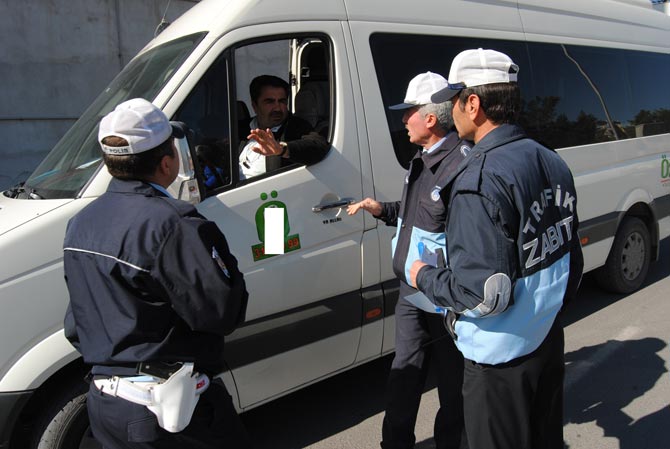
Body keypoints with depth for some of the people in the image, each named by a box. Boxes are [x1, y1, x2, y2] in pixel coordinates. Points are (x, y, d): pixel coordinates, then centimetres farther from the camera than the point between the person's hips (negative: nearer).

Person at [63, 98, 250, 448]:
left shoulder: (79, 224, 5)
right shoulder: (173, 225, -24)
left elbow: (74, 327, 14)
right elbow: (224, 313, -22)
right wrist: (225, 261, -6)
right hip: (167, 413, -8)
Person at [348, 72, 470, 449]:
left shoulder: (462, 164, -23)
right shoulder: (422, 160, 9)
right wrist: (383, 210, 10)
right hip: (411, 290, 9)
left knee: (451, 379, 13)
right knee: (404, 375, 20)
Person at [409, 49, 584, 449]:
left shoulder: (480, 180, -26)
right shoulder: (552, 163, 2)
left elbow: (483, 293, -28)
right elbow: (572, 260, 11)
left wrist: (425, 277, -11)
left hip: (501, 360, -8)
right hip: (549, 341, 9)